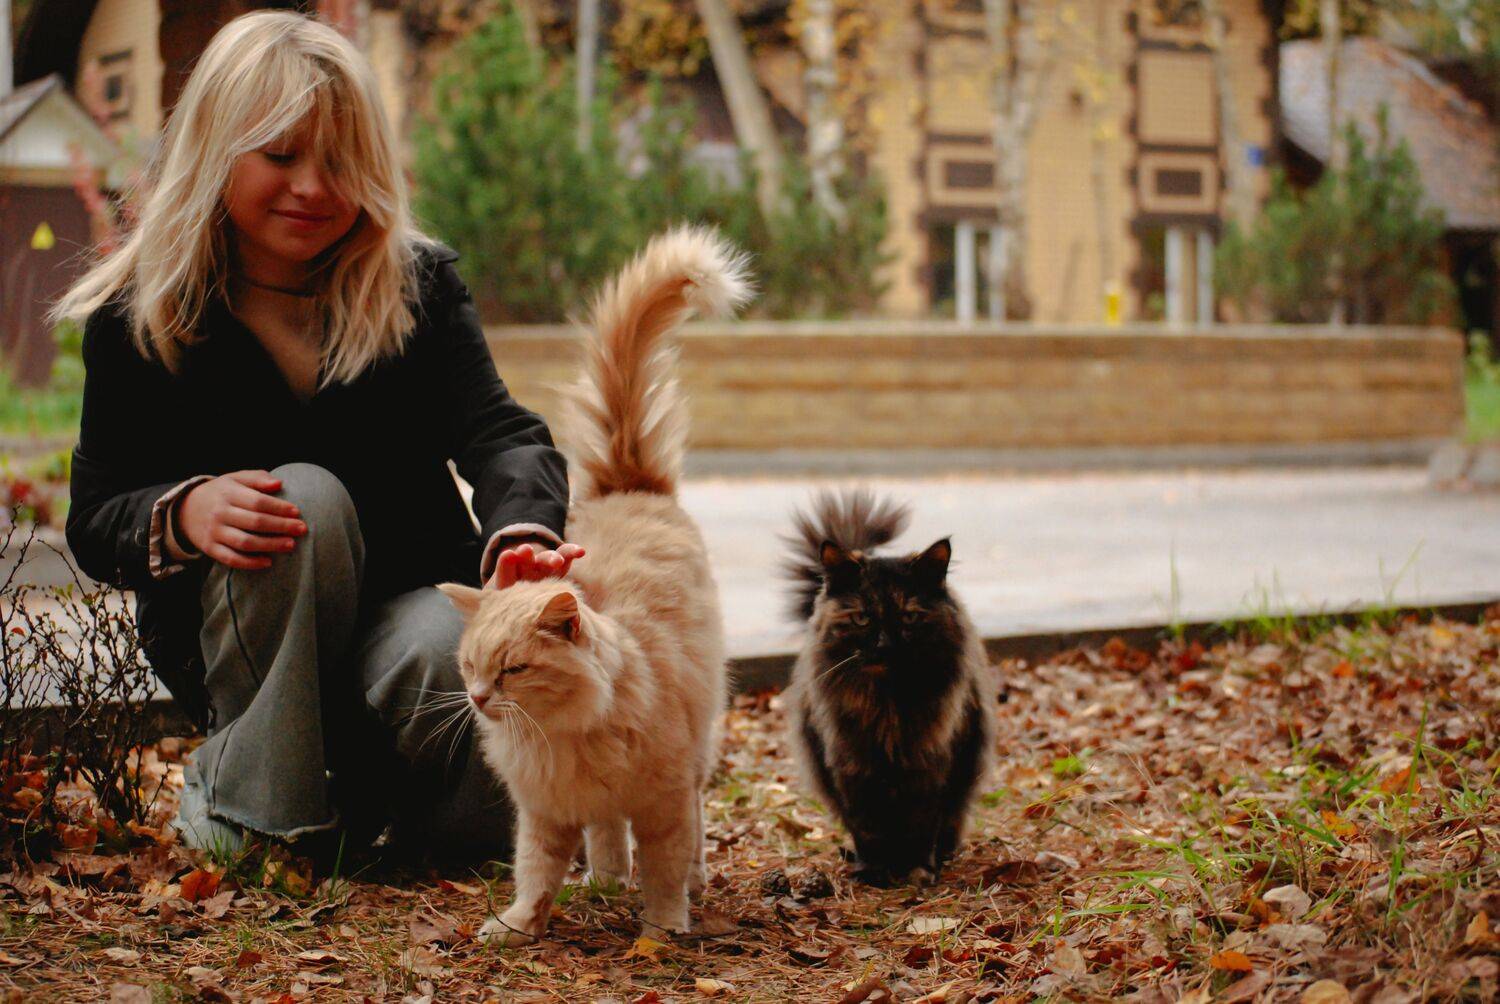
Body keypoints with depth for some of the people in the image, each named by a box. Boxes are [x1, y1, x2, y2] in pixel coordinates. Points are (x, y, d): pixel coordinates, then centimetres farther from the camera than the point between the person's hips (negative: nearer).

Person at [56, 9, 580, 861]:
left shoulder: (418, 282, -1)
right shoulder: (137, 316, -4)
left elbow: (498, 432, -17)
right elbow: (96, 520, -4)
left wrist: (522, 533, -42)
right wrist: (184, 512, -29)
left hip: (405, 600, 0)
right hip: (235, 634, 0)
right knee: (306, 497, -33)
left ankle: (372, 787, 0)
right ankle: (250, 801, -18)